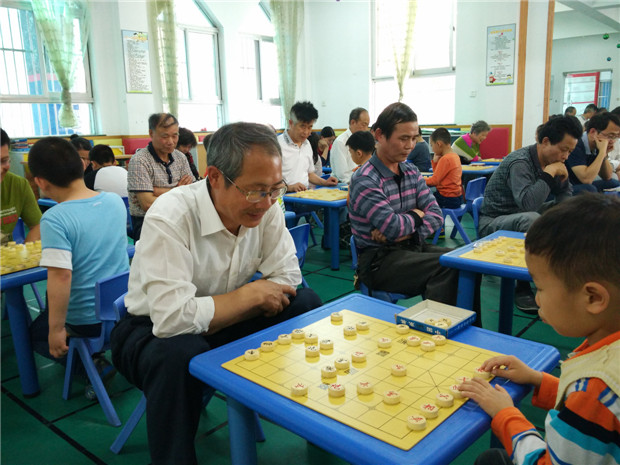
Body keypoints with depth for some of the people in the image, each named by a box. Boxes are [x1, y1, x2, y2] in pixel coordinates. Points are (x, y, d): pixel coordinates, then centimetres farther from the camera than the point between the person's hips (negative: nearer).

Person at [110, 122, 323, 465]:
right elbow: (172, 317, -36)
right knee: (180, 354, -39)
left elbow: (288, 276, -7)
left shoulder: (266, 207, -13)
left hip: (222, 323, 6)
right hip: (154, 331, -5)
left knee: (306, 304, -12)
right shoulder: (169, 218, -30)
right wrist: (252, 295, -26)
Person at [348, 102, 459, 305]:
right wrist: (416, 215, -2)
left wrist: (406, 233, -16)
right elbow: (394, 228, -23)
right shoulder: (364, 180, -15)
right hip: (377, 260, -7)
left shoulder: (411, 171, 9)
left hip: (410, 247, 7)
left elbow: (435, 214, 1)